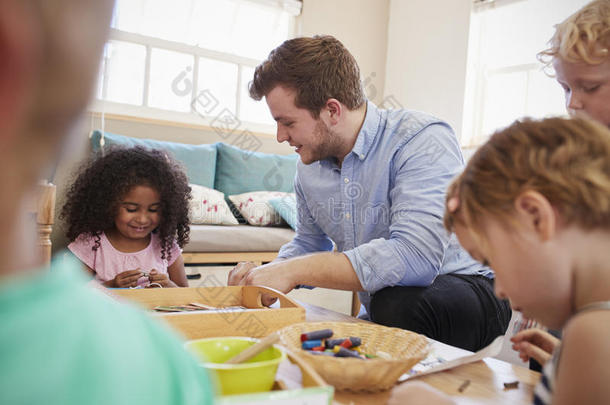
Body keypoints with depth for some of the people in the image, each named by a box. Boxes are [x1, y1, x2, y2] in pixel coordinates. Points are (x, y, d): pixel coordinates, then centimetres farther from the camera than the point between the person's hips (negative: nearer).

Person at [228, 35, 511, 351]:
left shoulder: (423, 141, -22)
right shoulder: (309, 165, 2)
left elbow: (413, 257, -34)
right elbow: (308, 242, 16)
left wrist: (294, 270, -30)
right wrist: (267, 273, -7)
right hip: (380, 307, 6)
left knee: (397, 303, -36)